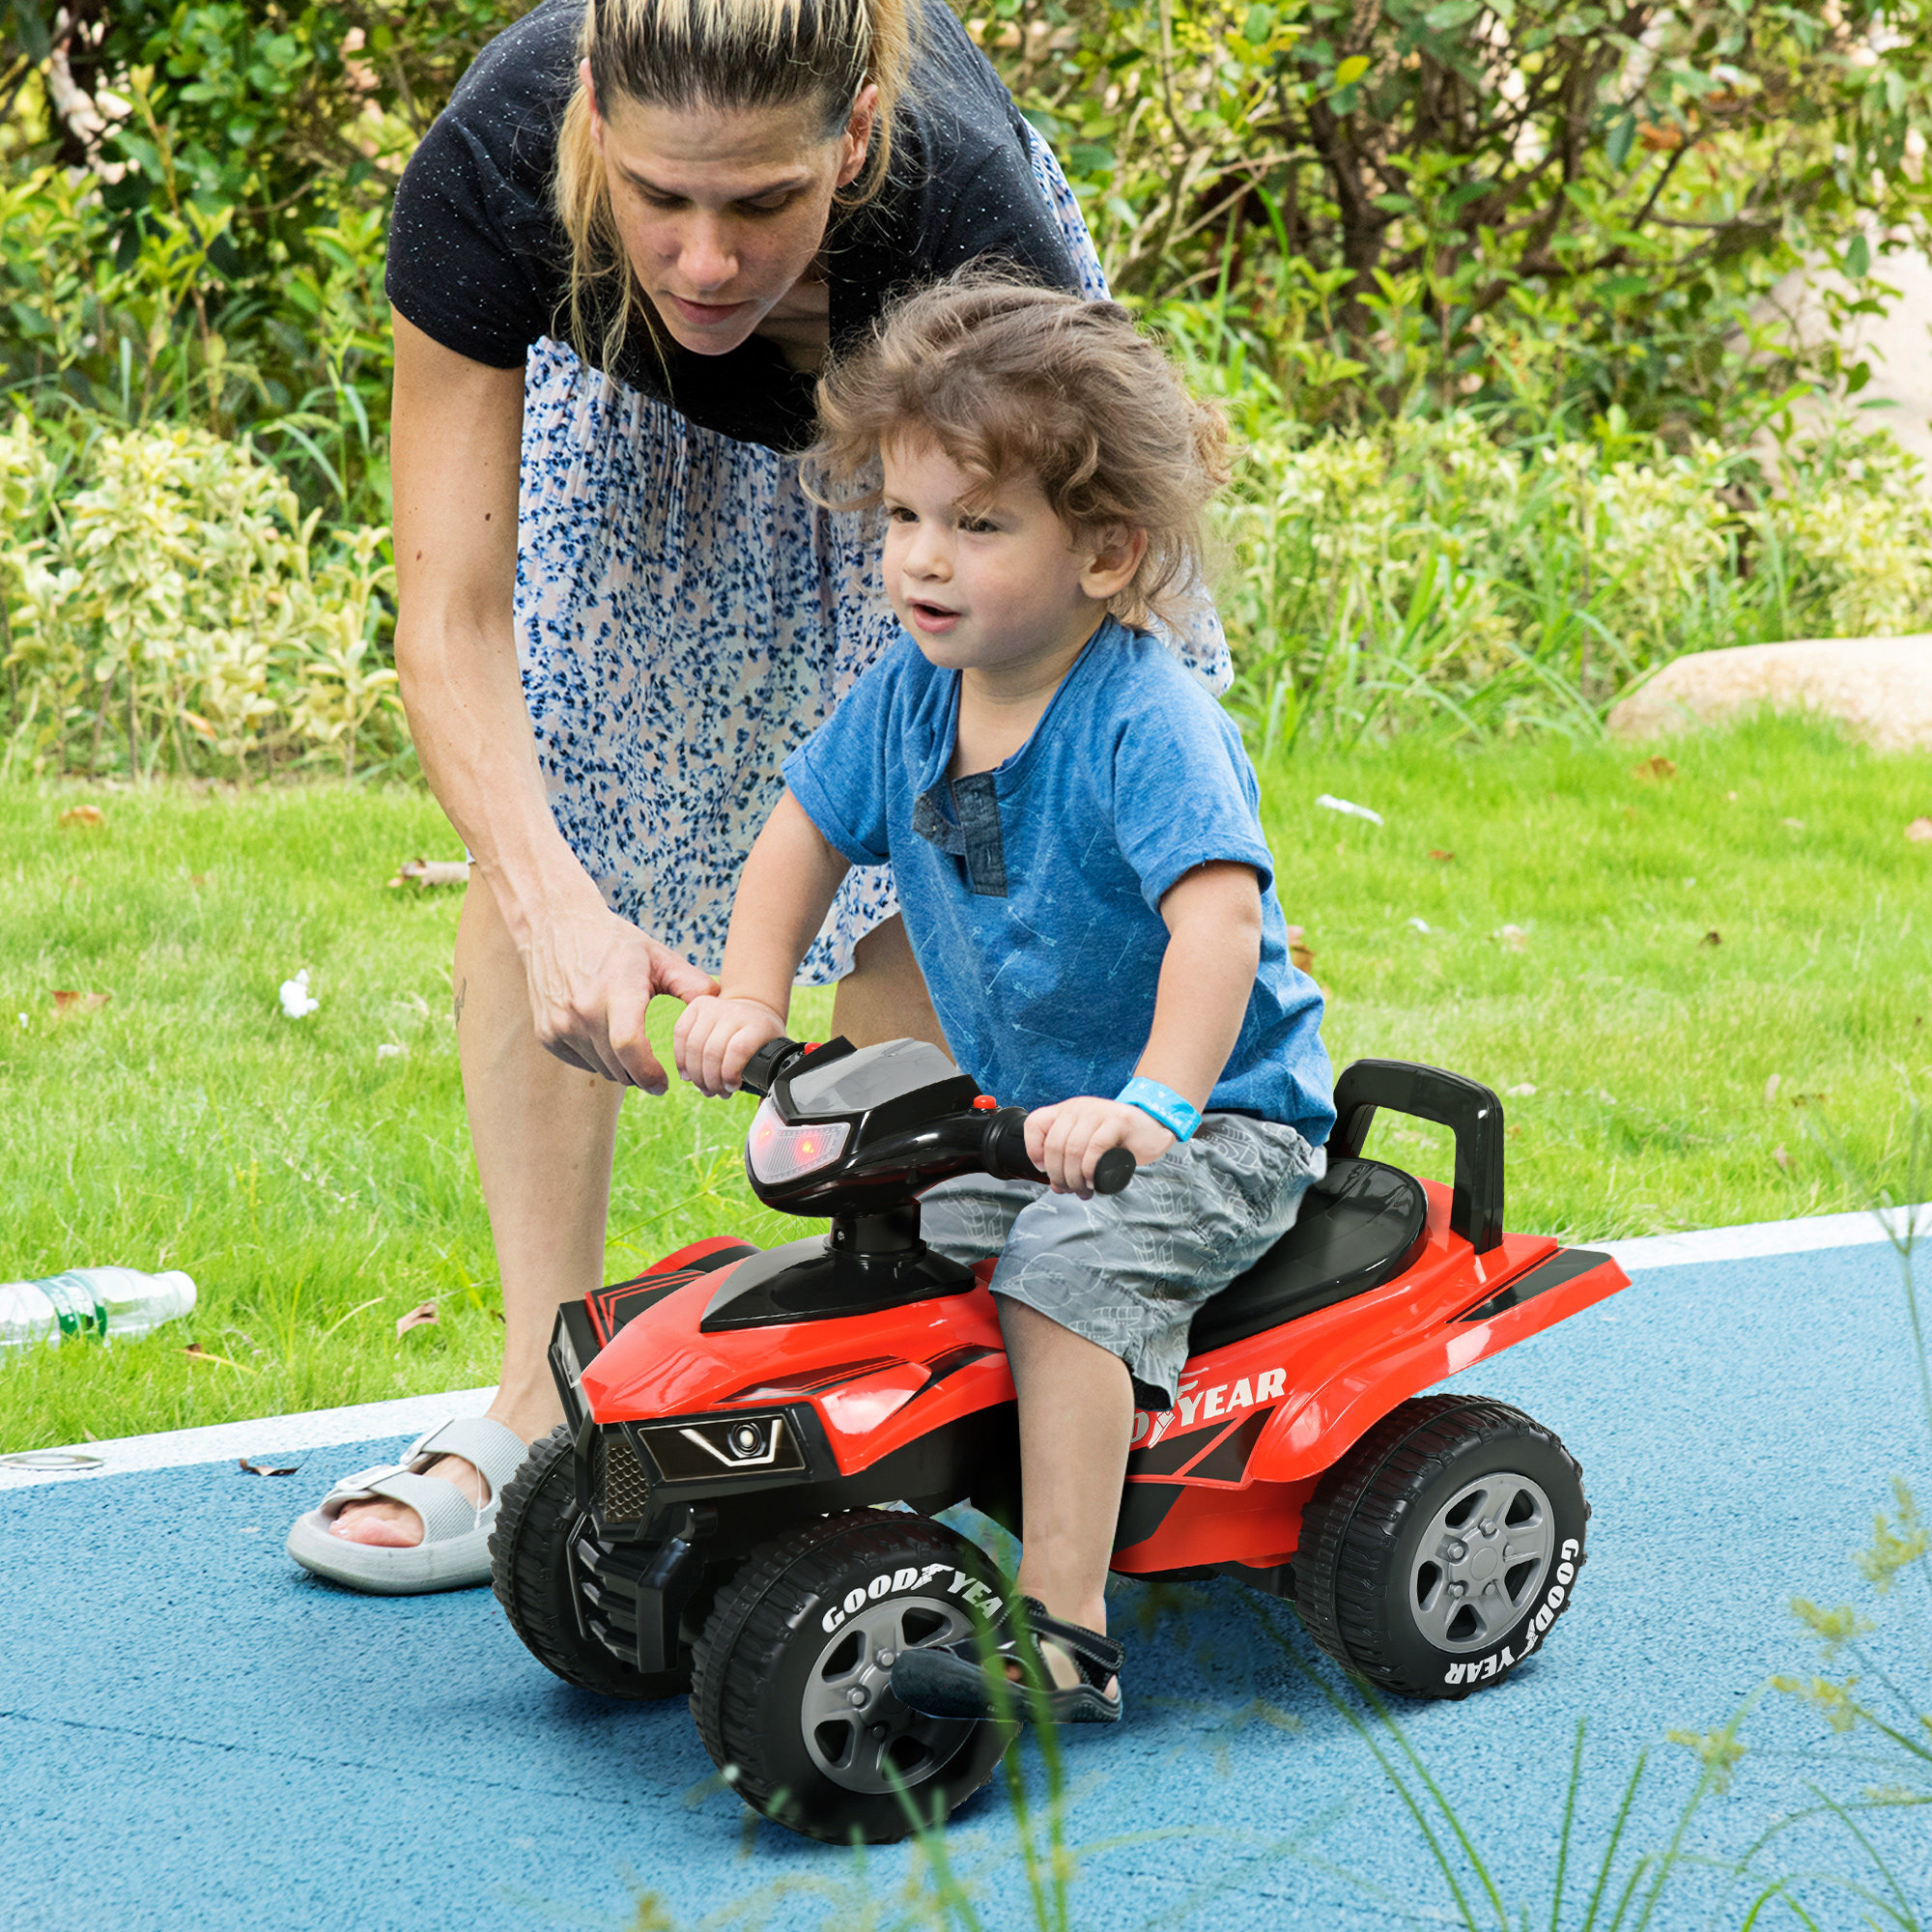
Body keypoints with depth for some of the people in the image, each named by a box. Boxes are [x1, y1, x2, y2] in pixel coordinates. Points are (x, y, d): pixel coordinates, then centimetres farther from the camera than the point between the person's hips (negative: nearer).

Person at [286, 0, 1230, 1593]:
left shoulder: (975, 226, -44)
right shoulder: (491, 172, -41)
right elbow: (452, 619, -36)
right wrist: (560, 900, -54)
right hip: (624, 386, 1)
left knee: (908, 879, -13)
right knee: (542, 823, -10)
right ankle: (543, 1412, -4)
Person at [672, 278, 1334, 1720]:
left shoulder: (1146, 725, -25)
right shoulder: (910, 695, -3)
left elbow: (1217, 918, -38)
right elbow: (805, 837, 13)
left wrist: (1153, 1106, -51)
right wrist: (751, 999, -2)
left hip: (1218, 1122, -8)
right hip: (1018, 1112, 8)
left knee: (1066, 1269, -28)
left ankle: (1064, 1635, -28)